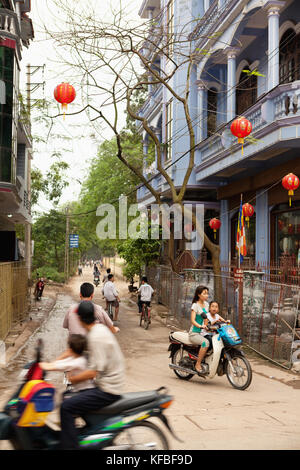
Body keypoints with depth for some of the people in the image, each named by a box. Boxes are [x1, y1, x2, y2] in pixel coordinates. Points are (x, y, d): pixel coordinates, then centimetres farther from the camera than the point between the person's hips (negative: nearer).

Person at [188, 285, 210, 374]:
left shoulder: (206, 304, 12)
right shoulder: (195, 305, -10)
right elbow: (192, 320, -21)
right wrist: (200, 326, -38)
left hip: (203, 333, 7)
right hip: (194, 333, -7)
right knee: (206, 342, -34)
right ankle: (198, 364, -23)